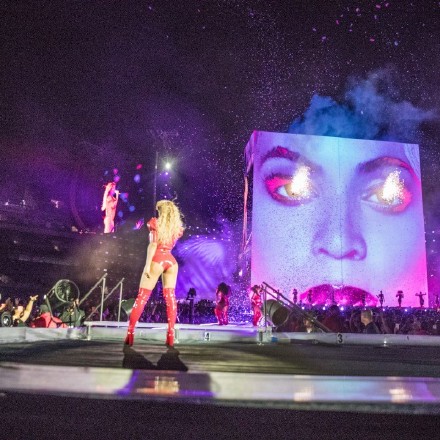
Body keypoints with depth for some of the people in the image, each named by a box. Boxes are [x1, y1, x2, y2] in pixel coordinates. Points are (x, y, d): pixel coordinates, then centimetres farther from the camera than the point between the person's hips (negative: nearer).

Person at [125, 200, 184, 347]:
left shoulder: (156, 223, 3)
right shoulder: (176, 227, 15)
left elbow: (153, 244, -7)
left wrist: (148, 264, -11)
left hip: (157, 260, -4)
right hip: (171, 261, 4)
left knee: (142, 296, -1)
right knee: (170, 297, 4)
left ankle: (130, 333, -5)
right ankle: (170, 335, -4)